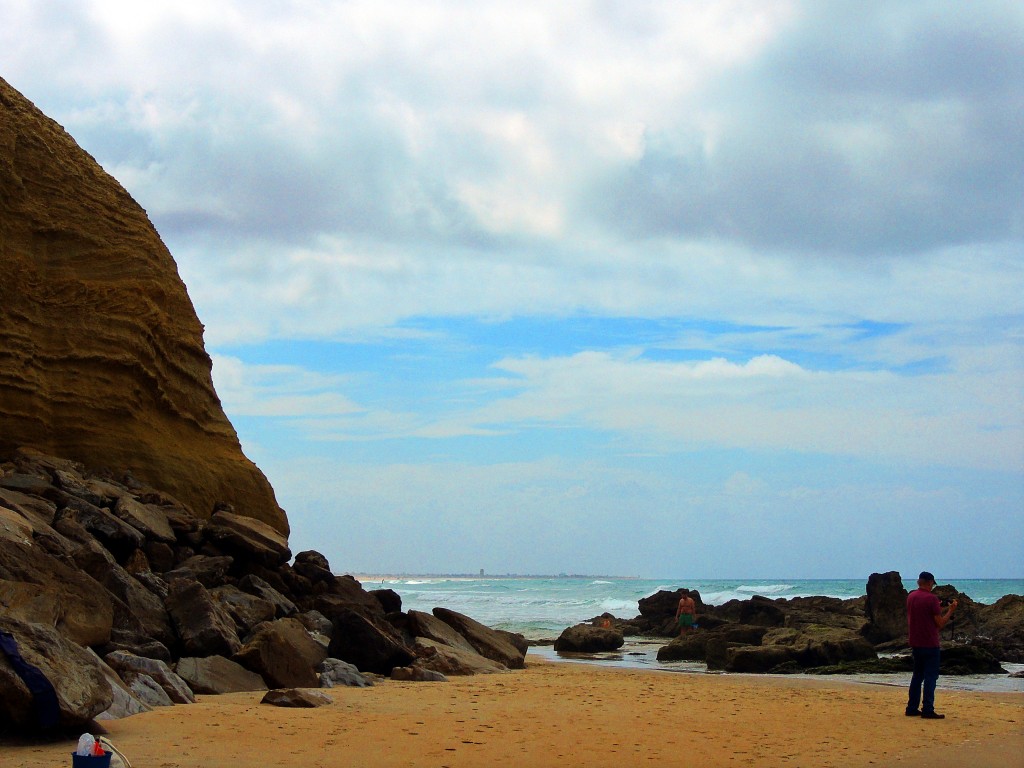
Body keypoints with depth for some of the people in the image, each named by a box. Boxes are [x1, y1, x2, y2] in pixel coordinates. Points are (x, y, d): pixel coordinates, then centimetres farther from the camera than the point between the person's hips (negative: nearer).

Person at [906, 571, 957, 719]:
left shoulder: (911, 597, 8)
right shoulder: (931, 599, -15)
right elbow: (940, 623, -13)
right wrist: (950, 610, 0)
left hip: (915, 643, 7)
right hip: (929, 644, -7)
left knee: (917, 675, 16)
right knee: (930, 677, -3)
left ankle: (912, 708, 15)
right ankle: (928, 710, -6)